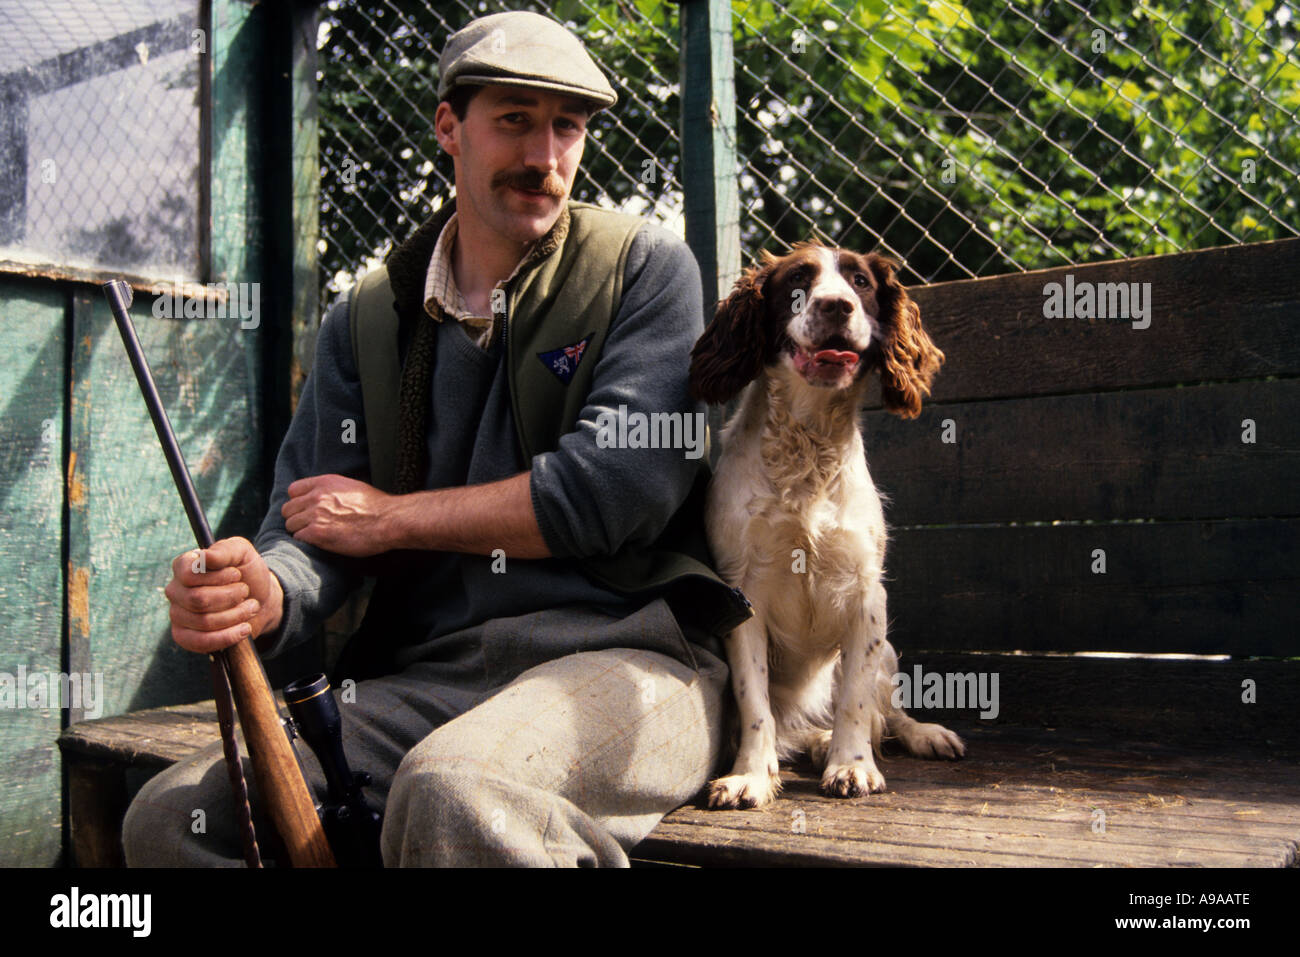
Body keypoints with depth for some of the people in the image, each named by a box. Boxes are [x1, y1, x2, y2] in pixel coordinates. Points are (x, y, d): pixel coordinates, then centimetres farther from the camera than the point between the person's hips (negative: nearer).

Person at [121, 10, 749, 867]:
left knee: (455, 797, -35)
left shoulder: (646, 268, 3)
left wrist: (392, 519, -3)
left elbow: (625, 482, -11)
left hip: (621, 651, -4)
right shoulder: (367, 320, 14)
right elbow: (314, 525, 7)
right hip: (423, 676, 4)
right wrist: (264, 593, -19)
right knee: (172, 814, -15)